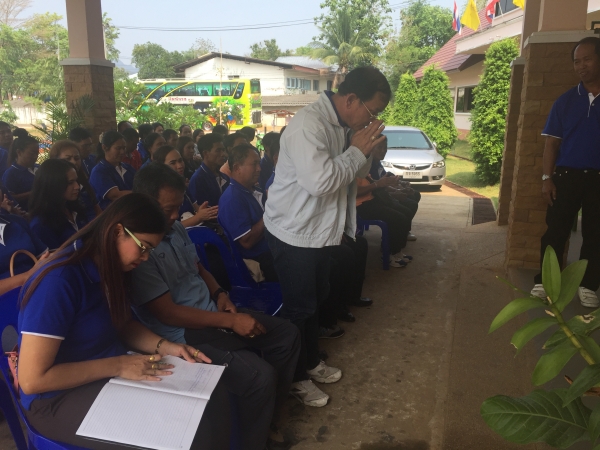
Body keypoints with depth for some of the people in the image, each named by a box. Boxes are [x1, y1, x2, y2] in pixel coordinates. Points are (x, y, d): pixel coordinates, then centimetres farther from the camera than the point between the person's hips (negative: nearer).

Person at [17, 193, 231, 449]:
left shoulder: (110, 267, 0)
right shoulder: (59, 281, -25)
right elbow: (32, 380, -24)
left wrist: (164, 346, -4)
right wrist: (118, 365, -24)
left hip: (110, 373, 8)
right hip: (59, 398, -7)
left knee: (208, 396, -10)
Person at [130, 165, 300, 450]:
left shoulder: (176, 229, 5)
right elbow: (167, 313, -23)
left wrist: (219, 294, -2)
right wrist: (231, 321, -22)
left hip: (212, 313, 9)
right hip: (183, 334, -9)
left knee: (287, 335, 7)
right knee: (260, 375, -25)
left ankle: (269, 414, 24)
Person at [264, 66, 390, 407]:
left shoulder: (345, 126, 4)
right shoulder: (309, 124, -24)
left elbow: (355, 175, 11)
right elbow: (320, 181, -34)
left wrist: (365, 150, -9)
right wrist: (357, 150, -22)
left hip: (321, 229, 9)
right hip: (295, 233, -9)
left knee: (316, 299, 21)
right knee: (299, 307, 4)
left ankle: (311, 361, 41)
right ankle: (297, 378, 24)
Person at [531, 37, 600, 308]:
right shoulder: (565, 101, 6)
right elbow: (552, 142, 4)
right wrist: (547, 178, -4)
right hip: (567, 175, 0)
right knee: (556, 231, 1)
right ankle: (543, 282, 9)